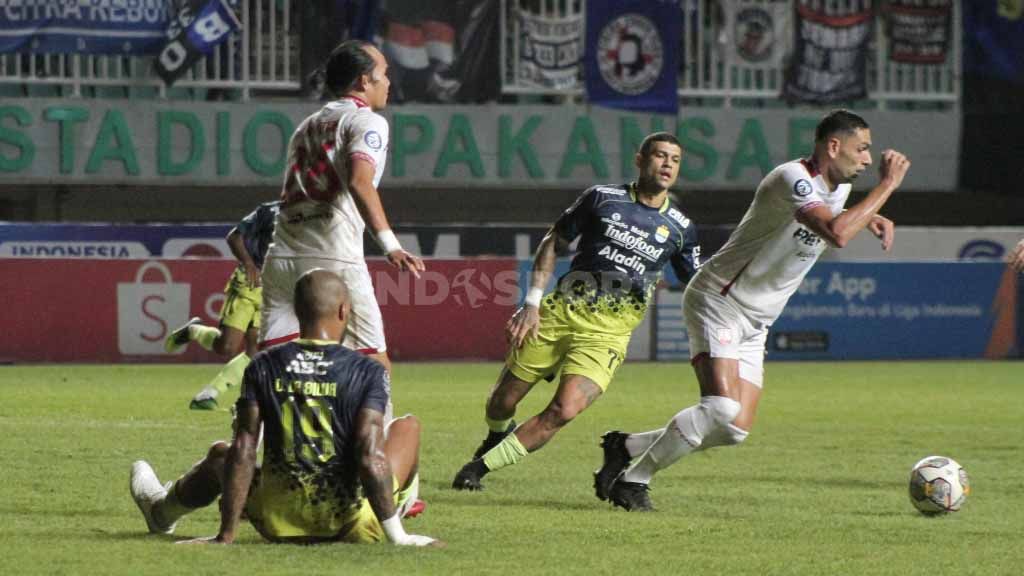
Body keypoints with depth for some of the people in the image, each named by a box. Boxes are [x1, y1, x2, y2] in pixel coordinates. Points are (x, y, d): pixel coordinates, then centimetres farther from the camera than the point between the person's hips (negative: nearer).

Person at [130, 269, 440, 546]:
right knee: (408, 426, 23)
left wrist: (227, 534, -6)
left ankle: (162, 509, 61)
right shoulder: (367, 372, -11)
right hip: (354, 525, -2)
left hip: (280, 524, 2)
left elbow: (242, 453, -6)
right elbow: (370, 456, -19)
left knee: (220, 456, 33)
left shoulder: (263, 367, -4)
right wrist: (395, 535, -18)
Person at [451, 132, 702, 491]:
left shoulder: (680, 229, 6)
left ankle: (480, 466, -7)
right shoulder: (603, 198, 3)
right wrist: (532, 303, 1)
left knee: (564, 410, -21)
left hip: (607, 335, 0)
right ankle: (498, 436, 43)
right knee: (503, 401, 5)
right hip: (560, 313, 0)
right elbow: (552, 243, 10)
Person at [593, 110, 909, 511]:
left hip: (754, 324, 10)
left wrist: (872, 217, 13)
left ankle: (625, 448, 14)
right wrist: (888, 185, -29)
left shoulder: (838, 186, 8)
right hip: (718, 302, -10)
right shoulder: (793, 178, -22)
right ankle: (633, 479, -12)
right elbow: (837, 233, -38)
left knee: (735, 430, 1)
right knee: (722, 409, -27)